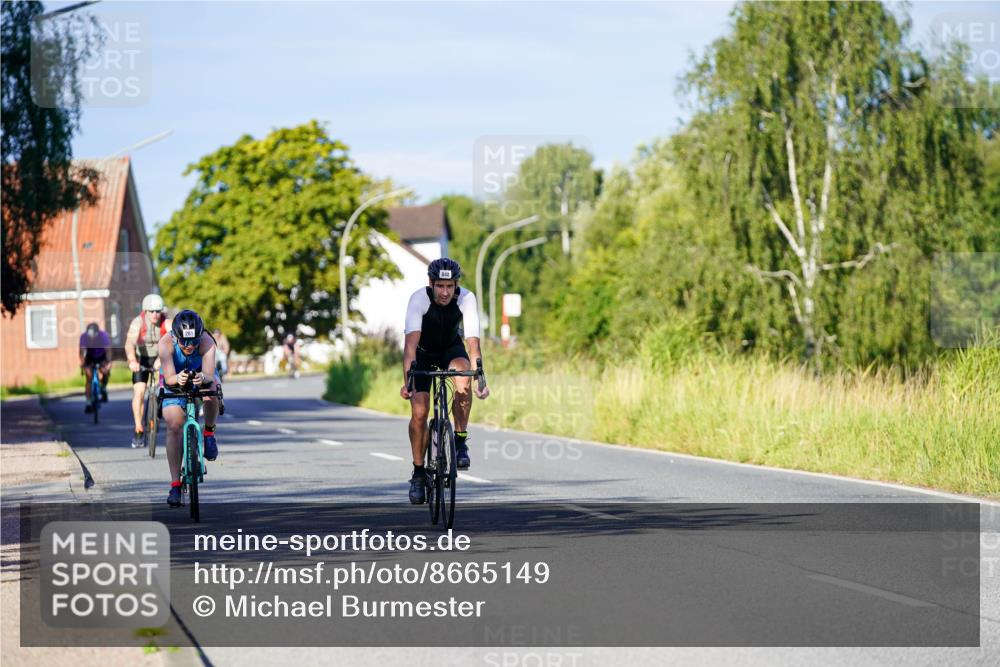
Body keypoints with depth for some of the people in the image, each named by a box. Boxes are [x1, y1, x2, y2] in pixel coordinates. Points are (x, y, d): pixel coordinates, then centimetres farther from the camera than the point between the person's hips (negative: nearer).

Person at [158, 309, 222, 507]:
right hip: (174, 381, 0)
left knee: (212, 388, -35)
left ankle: (209, 432, -7)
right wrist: (177, 379, -62)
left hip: (202, 377, 0)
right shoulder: (166, 343, -33)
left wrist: (203, 378, -65)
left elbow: (209, 374, -42)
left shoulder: (207, 342, -33)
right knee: (174, 427, -14)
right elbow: (169, 378, -40)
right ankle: (175, 484, -8)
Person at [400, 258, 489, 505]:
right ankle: (418, 473, 4)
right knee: (419, 413, -14)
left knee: (463, 375, -34)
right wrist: (407, 380, -50)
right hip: (423, 353, -1)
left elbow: (473, 342, -33)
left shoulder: (466, 299, -27)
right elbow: (411, 343, -39)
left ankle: (460, 441, -18)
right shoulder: (419, 299, -30)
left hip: (451, 349, 1)